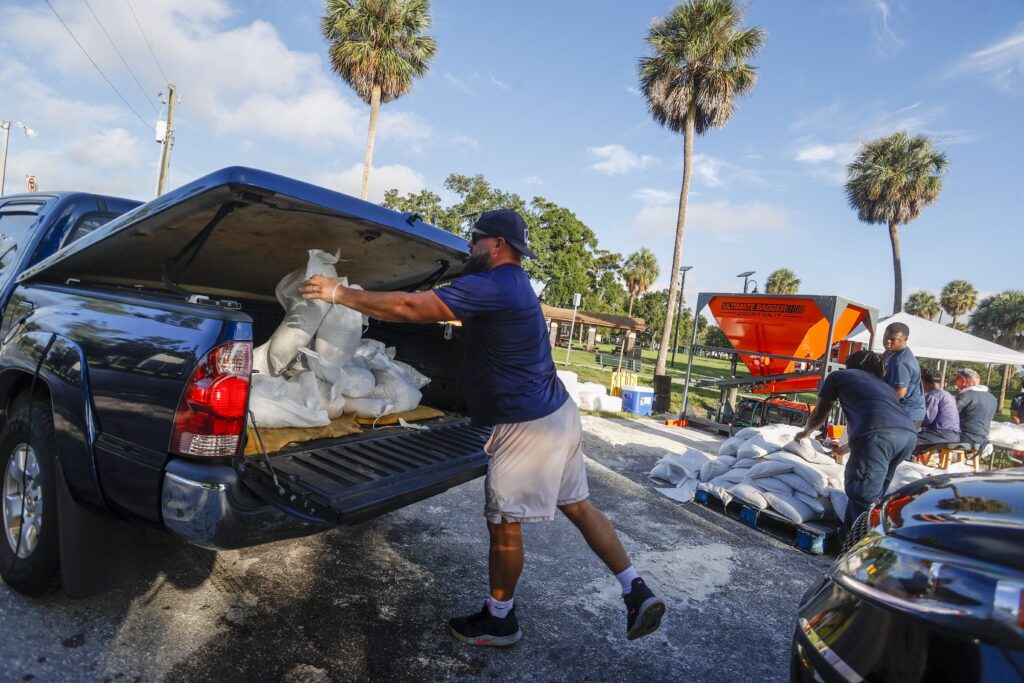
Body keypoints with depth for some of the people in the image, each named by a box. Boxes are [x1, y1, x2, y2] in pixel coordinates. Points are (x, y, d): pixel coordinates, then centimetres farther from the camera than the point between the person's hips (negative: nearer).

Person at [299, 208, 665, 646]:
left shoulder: (492, 286, -18)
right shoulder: (512, 283, 14)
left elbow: (410, 308, -22)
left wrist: (340, 294, -13)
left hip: (527, 426, -10)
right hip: (557, 413, 10)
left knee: (504, 525, 7)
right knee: (579, 507, 18)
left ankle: (499, 621, 27)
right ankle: (637, 593, 25)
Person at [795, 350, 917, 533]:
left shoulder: (838, 376, 25)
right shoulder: (882, 384, 40)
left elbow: (819, 415, 34)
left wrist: (805, 432, 55)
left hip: (879, 433, -7)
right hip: (909, 434, 7)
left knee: (863, 498, -2)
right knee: (873, 494, 21)